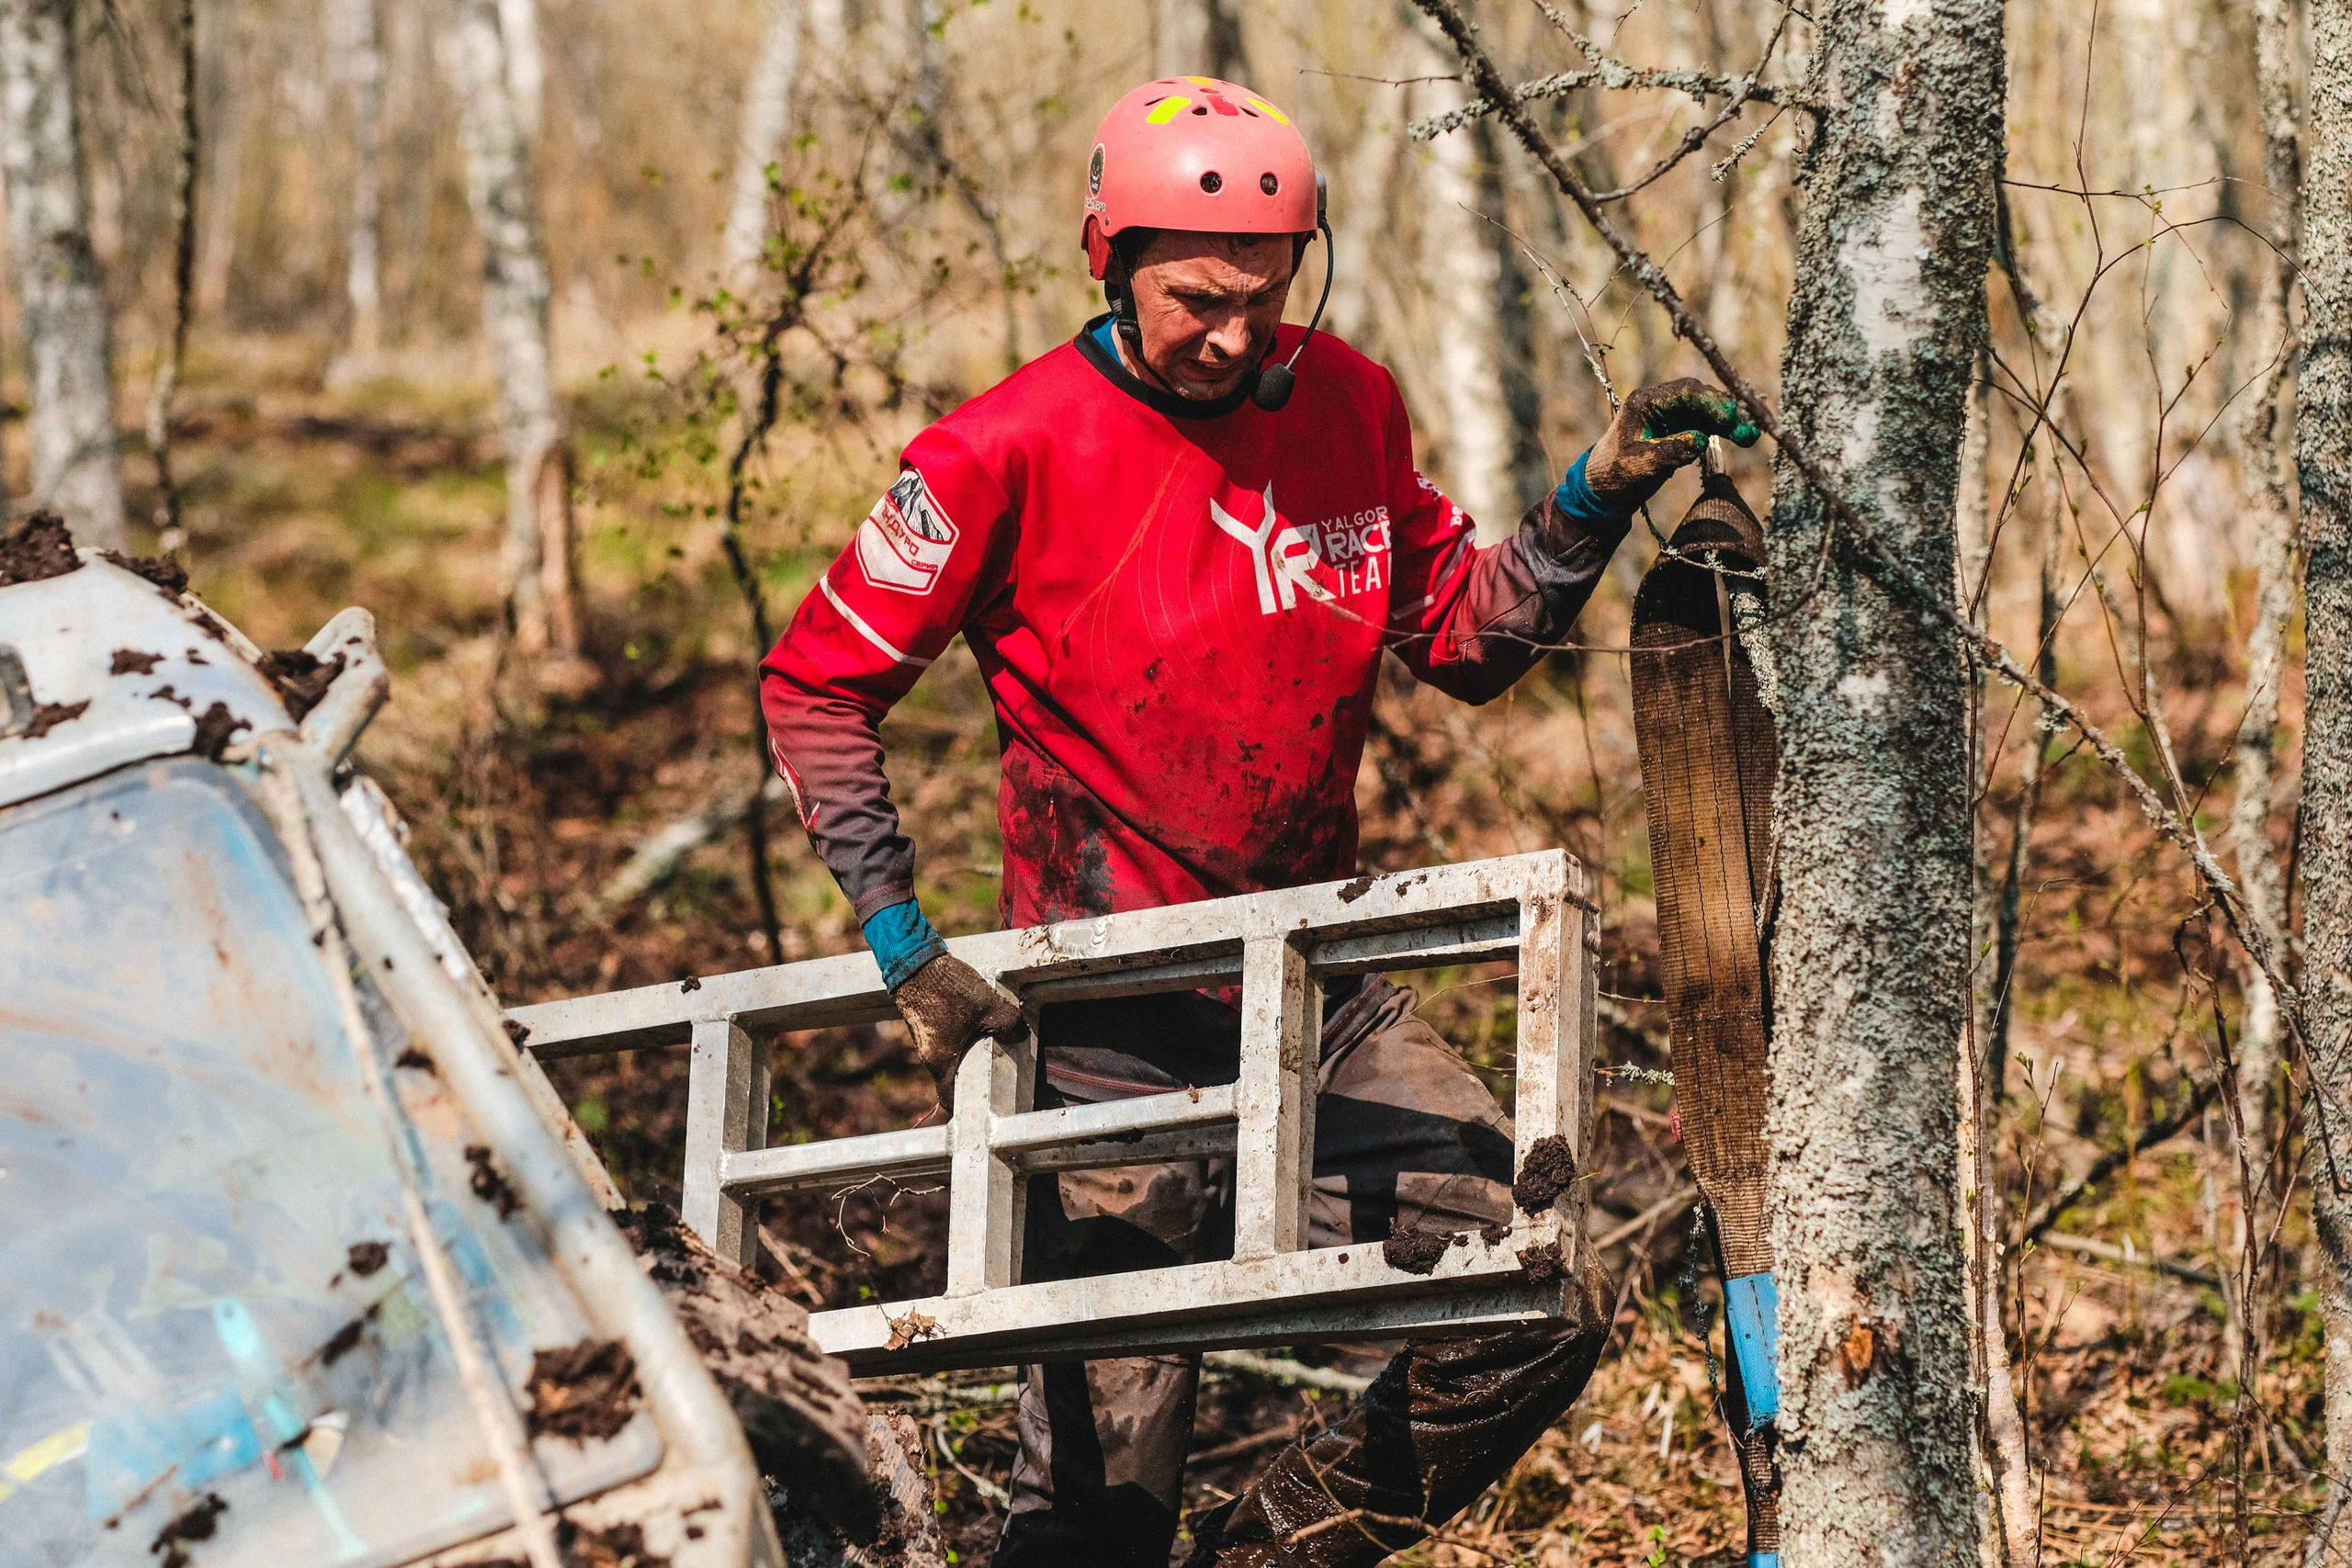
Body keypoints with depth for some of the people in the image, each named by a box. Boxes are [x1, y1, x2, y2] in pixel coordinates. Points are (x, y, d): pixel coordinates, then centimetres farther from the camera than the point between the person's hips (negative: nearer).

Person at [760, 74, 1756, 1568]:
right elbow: (817, 685, -6)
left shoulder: (1349, 405, 2)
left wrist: (1594, 500, -3)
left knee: (1546, 1318, -3)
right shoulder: (1013, 450, -12)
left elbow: (1465, 641, 12)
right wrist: (904, 943, -12)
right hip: (1114, 1026, -5)